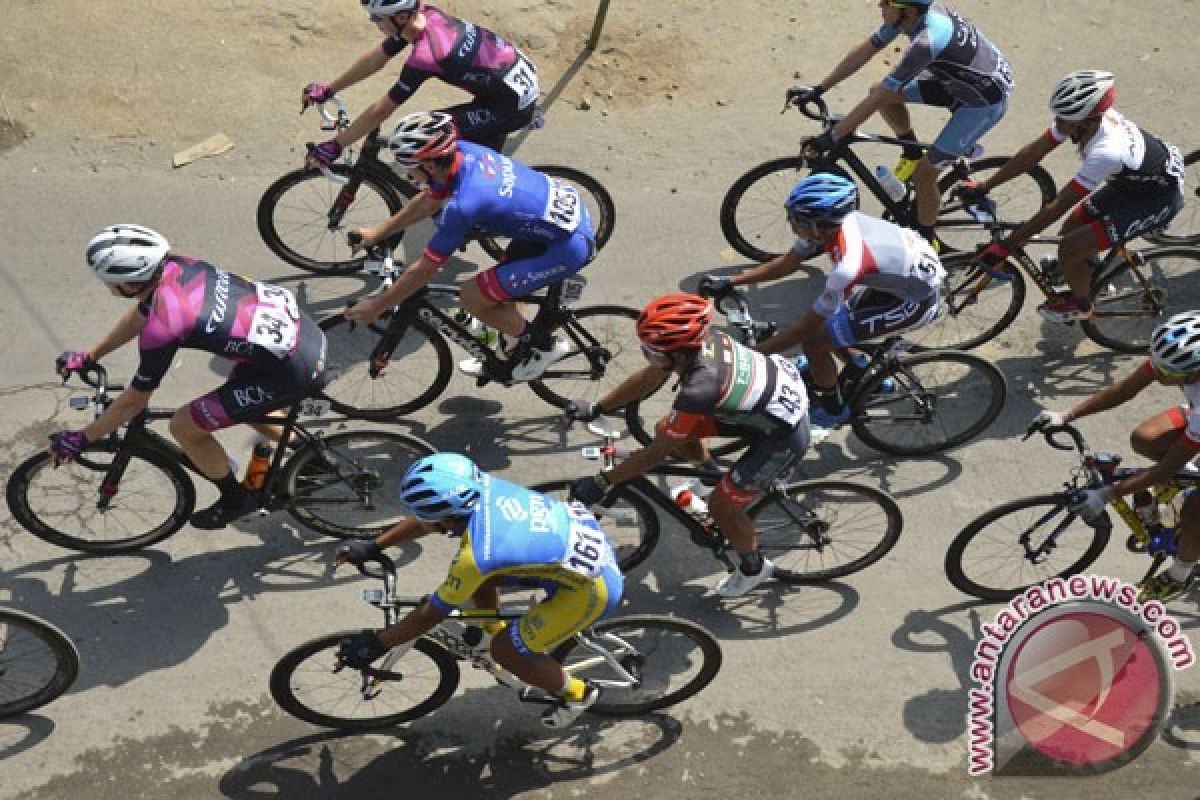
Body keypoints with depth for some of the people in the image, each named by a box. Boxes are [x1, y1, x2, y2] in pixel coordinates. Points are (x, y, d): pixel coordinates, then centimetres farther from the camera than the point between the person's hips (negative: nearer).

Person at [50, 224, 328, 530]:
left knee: (184, 427, 3)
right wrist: (88, 355, 27)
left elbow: (134, 402, -7)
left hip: (294, 369, -8)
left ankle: (235, 500, 24)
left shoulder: (161, 328, -21)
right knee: (242, 405, 33)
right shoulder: (171, 265, 1)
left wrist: (81, 439, 6)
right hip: (305, 327, 9)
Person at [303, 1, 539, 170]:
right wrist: (328, 89, 10)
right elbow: (375, 59, 7)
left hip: (515, 104, -9)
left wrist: (334, 146, -14)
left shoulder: (425, 56, -29)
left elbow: (380, 111, -22)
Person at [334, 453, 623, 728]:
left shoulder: (477, 553, -30)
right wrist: (372, 547, 12)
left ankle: (577, 693, 22)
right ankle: (495, 629, 34)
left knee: (505, 651, 1)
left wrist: (377, 643, -4)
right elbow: (429, 517, 9)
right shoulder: (481, 485, -11)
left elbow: (433, 612, -15)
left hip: (594, 586, -8)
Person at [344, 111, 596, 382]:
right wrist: (378, 232, 20)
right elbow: (427, 201, 14)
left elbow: (424, 270, -17)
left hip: (569, 245, -9)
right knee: (500, 285, 25)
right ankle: (510, 350, 41)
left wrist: (376, 306, -6)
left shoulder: (463, 205, -27)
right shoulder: (462, 152, -5)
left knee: (472, 298, -3)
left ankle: (544, 344, 11)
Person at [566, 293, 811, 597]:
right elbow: (647, 379, 2)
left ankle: (753, 567, 27)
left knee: (721, 505, -1)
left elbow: (656, 453, -25)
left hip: (785, 434, -8)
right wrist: (595, 408, 1)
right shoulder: (697, 337, -16)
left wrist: (601, 483, -16)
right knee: (666, 430, 4)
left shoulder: (699, 390, -36)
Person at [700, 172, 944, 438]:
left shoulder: (848, 264, -36)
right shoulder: (832, 219, -14)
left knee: (814, 342, -10)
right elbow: (788, 263, 1)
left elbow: (806, 327, -26)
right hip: (907, 271, 8)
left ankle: (833, 411, 15)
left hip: (917, 302, -8)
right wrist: (729, 282, -3)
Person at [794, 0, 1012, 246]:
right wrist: (817, 90, -3)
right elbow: (863, 52, -2)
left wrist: (831, 137, -27)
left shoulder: (927, 41, -36)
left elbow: (875, 99, -33)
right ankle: (913, 153, 20)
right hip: (960, 81, 8)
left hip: (986, 102, -8)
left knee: (923, 173, -9)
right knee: (883, 92, -1)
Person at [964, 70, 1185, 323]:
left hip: (1159, 198, -8)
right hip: (1132, 178, 8)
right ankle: (1095, 282, 38)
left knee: (1069, 249, -14)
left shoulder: (1105, 152, -39)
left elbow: (1057, 207, -34)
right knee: (1070, 233, 9)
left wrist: (1004, 247, -31)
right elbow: (1031, 154, -9)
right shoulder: (1088, 115, -18)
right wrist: (983, 188, -9)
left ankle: (1081, 305, 16)